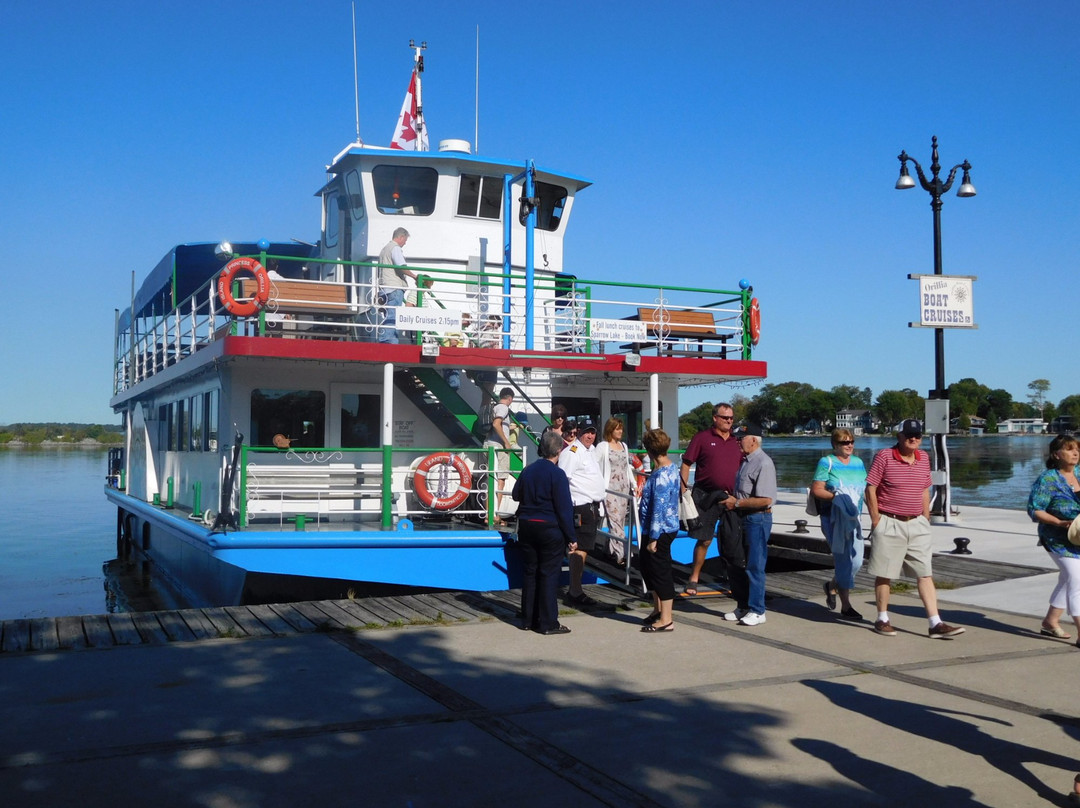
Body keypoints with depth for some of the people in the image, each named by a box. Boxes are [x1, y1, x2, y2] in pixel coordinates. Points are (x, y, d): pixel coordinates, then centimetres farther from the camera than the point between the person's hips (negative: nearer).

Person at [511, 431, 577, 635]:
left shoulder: (528, 470, 6)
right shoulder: (557, 474, -13)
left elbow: (516, 495, 20)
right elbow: (564, 509, -14)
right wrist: (571, 538, -10)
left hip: (526, 526, 6)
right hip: (549, 528, -6)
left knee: (530, 572, 13)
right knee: (549, 574, 0)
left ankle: (528, 619, 19)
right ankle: (548, 623, 3)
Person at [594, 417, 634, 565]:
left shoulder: (624, 446, 15)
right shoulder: (602, 446, -5)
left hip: (623, 488, 7)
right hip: (610, 488, -7)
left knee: (621, 519, 6)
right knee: (615, 520, -12)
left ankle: (611, 549, 18)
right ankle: (620, 555, -15)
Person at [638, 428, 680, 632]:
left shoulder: (661, 476, -24)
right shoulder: (671, 468, 8)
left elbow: (659, 508, -25)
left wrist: (653, 537, -21)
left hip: (659, 531, -10)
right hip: (667, 527, 10)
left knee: (660, 572, -1)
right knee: (647, 568, 21)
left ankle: (666, 620, 8)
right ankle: (658, 610, 34)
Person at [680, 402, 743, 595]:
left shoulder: (737, 442, 10)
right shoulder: (702, 438, -1)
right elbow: (686, 464, -1)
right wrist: (684, 490, -7)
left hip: (731, 497, 3)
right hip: (705, 496, -3)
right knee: (704, 540, 2)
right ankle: (694, 578, 15)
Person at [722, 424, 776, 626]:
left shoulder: (763, 463, -16)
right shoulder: (746, 462, 15)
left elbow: (766, 500, -23)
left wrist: (737, 503, -17)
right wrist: (730, 498, 6)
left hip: (758, 520, -10)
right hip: (743, 519, 10)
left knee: (754, 566, -4)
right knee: (737, 564, 13)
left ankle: (757, 611, 6)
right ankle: (743, 606, 24)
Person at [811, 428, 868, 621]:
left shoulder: (858, 463, 14)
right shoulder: (826, 463, -3)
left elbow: (867, 487, 20)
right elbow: (816, 489, -8)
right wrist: (837, 497, -20)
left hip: (854, 517, 6)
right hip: (834, 517, -6)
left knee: (856, 561, 3)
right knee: (844, 559, -7)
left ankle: (832, 586, 32)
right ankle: (846, 606, 2)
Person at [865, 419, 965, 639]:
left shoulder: (924, 458, 9)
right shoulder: (884, 456, -8)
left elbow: (925, 491, 17)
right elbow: (870, 489, -7)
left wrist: (926, 519, 12)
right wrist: (876, 521, -9)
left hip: (917, 524, 5)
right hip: (889, 524, -5)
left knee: (925, 575, 3)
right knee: (884, 574, 4)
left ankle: (936, 624, 4)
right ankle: (882, 620, 17)